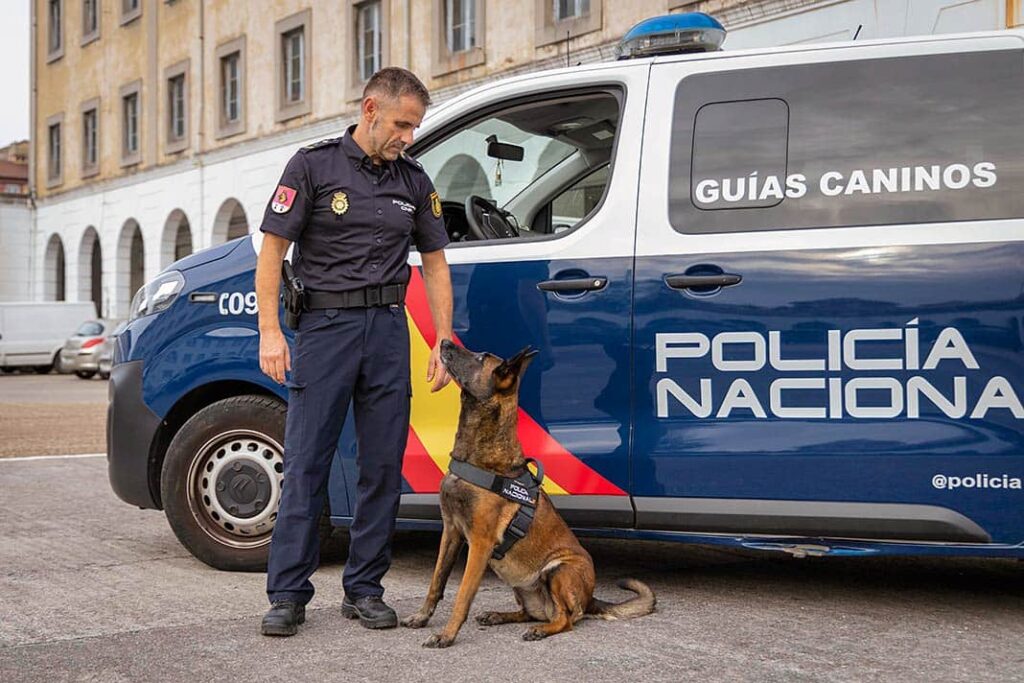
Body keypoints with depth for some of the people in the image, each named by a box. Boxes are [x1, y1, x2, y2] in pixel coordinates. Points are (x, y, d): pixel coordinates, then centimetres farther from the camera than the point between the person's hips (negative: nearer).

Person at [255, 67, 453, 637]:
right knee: (306, 463, -3)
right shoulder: (314, 166, 0)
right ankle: (289, 593, 5)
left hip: (388, 329, 4)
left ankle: (365, 589, 15)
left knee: (384, 465, 5)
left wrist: (444, 342, 7)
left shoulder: (414, 181, 11)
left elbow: (435, 264, 15)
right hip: (325, 326, -4)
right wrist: (270, 332, -11)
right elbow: (272, 252, -2)